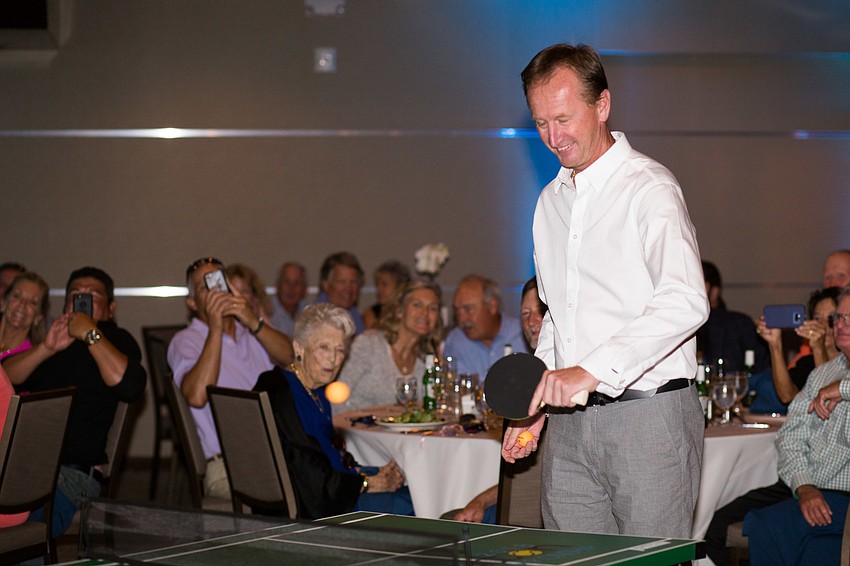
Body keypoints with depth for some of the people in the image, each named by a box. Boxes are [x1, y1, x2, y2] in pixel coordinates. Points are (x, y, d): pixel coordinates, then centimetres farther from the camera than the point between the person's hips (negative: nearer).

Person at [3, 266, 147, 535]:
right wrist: (47, 349, -4)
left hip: (73, 470, -5)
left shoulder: (116, 339, 13)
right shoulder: (50, 337, 26)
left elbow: (130, 387, -9)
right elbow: (6, 378, 10)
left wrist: (91, 334, -7)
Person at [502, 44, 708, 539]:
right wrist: (534, 402, 15)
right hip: (568, 424, 7)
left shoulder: (650, 189, -9)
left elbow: (685, 303, -23)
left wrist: (592, 370, -27)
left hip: (649, 418, -7)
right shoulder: (551, 200, 17)